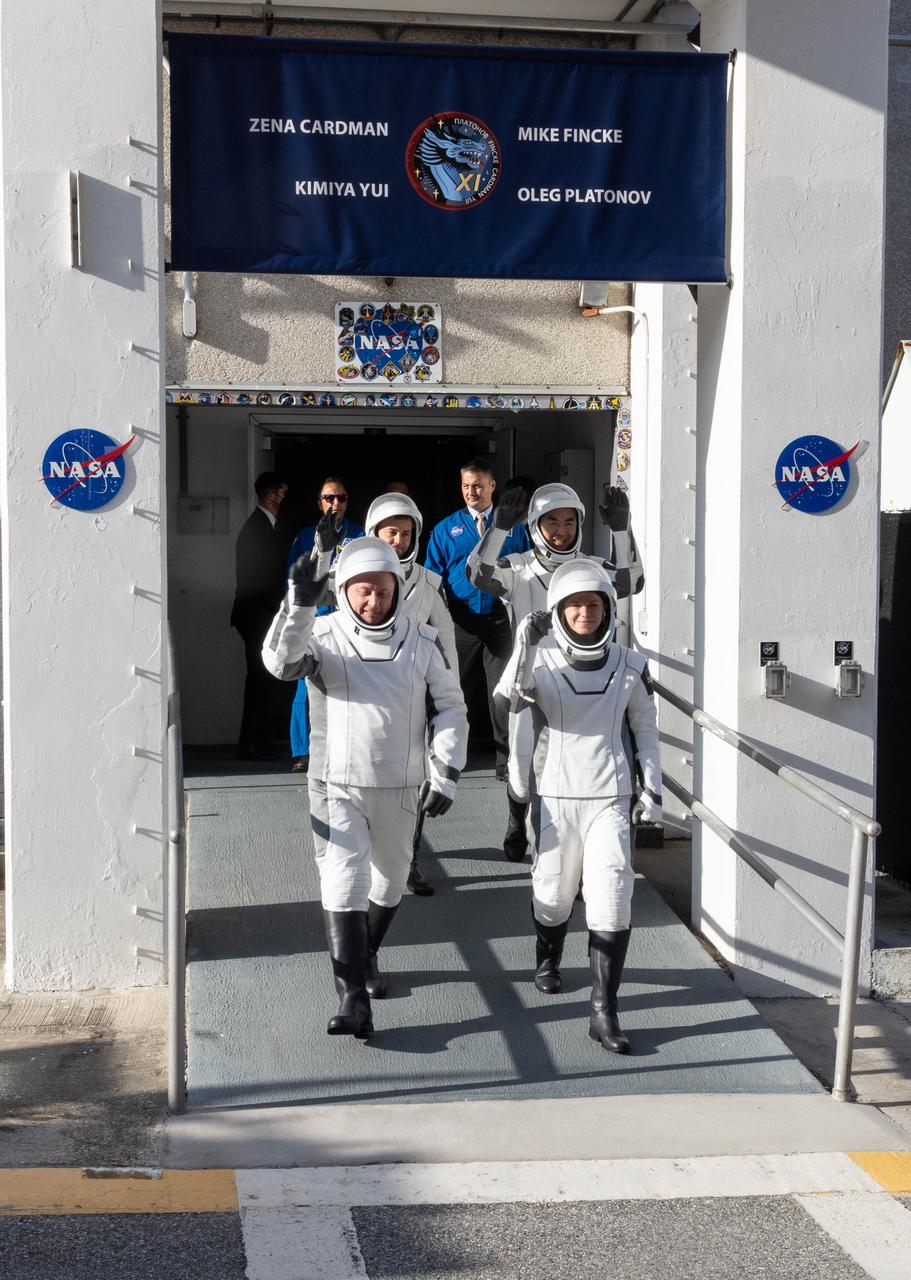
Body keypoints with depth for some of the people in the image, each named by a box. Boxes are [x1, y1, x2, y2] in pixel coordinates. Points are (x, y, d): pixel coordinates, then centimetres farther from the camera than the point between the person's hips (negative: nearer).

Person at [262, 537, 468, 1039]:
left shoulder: (422, 641, -1)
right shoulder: (323, 635, -7)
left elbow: (450, 707, 4)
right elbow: (282, 662, -27)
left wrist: (444, 776, -3)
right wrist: (299, 606, -42)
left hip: (399, 787, 3)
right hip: (336, 785, -3)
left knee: (390, 878, 18)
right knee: (343, 884, -14)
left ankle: (365, 956, 45)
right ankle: (353, 998, -16)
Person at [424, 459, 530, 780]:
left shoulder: (513, 526, 8)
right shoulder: (446, 528, 8)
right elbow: (433, 576, 7)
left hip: (501, 618, 0)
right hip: (461, 620, 1)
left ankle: (506, 762, 9)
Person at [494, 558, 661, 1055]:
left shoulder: (628, 665, 4)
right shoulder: (541, 659, -1)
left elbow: (645, 726, 14)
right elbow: (509, 697, -18)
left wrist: (651, 787, 9)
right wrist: (524, 647, -29)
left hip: (610, 798, 0)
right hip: (555, 794, 0)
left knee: (611, 898, -11)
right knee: (553, 888, 13)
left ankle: (604, 1013, -8)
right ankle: (547, 958, 46)